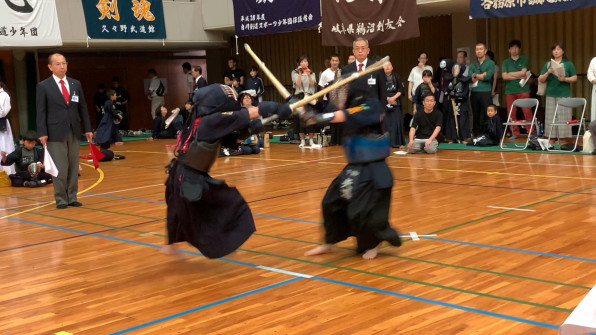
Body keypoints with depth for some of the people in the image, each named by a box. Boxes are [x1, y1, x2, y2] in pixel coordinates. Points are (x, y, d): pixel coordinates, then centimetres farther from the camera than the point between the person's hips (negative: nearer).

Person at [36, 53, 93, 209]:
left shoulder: (76, 84, 10)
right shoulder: (43, 86, -1)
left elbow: (82, 108, 12)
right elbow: (41, 111, -4)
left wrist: (87, 129, 8)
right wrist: (42, 133, -10)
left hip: (74, 132, 4)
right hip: (55, 133, -4)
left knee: (74, 167, 6)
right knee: (60, 168, -2)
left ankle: (72, 197, 15)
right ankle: (61, 199, 7)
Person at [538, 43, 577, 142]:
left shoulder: (568, 64, 7)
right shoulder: (548, 64, 13)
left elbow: (575, 78, 4)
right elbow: (541, 80, 8)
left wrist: (565, 79, -14)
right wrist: (548, 72, -10)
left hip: (564, 94, -3)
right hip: (551, 94, 3)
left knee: (563, 117, -6)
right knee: (551, 117, 0)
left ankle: (562, 138, -4)